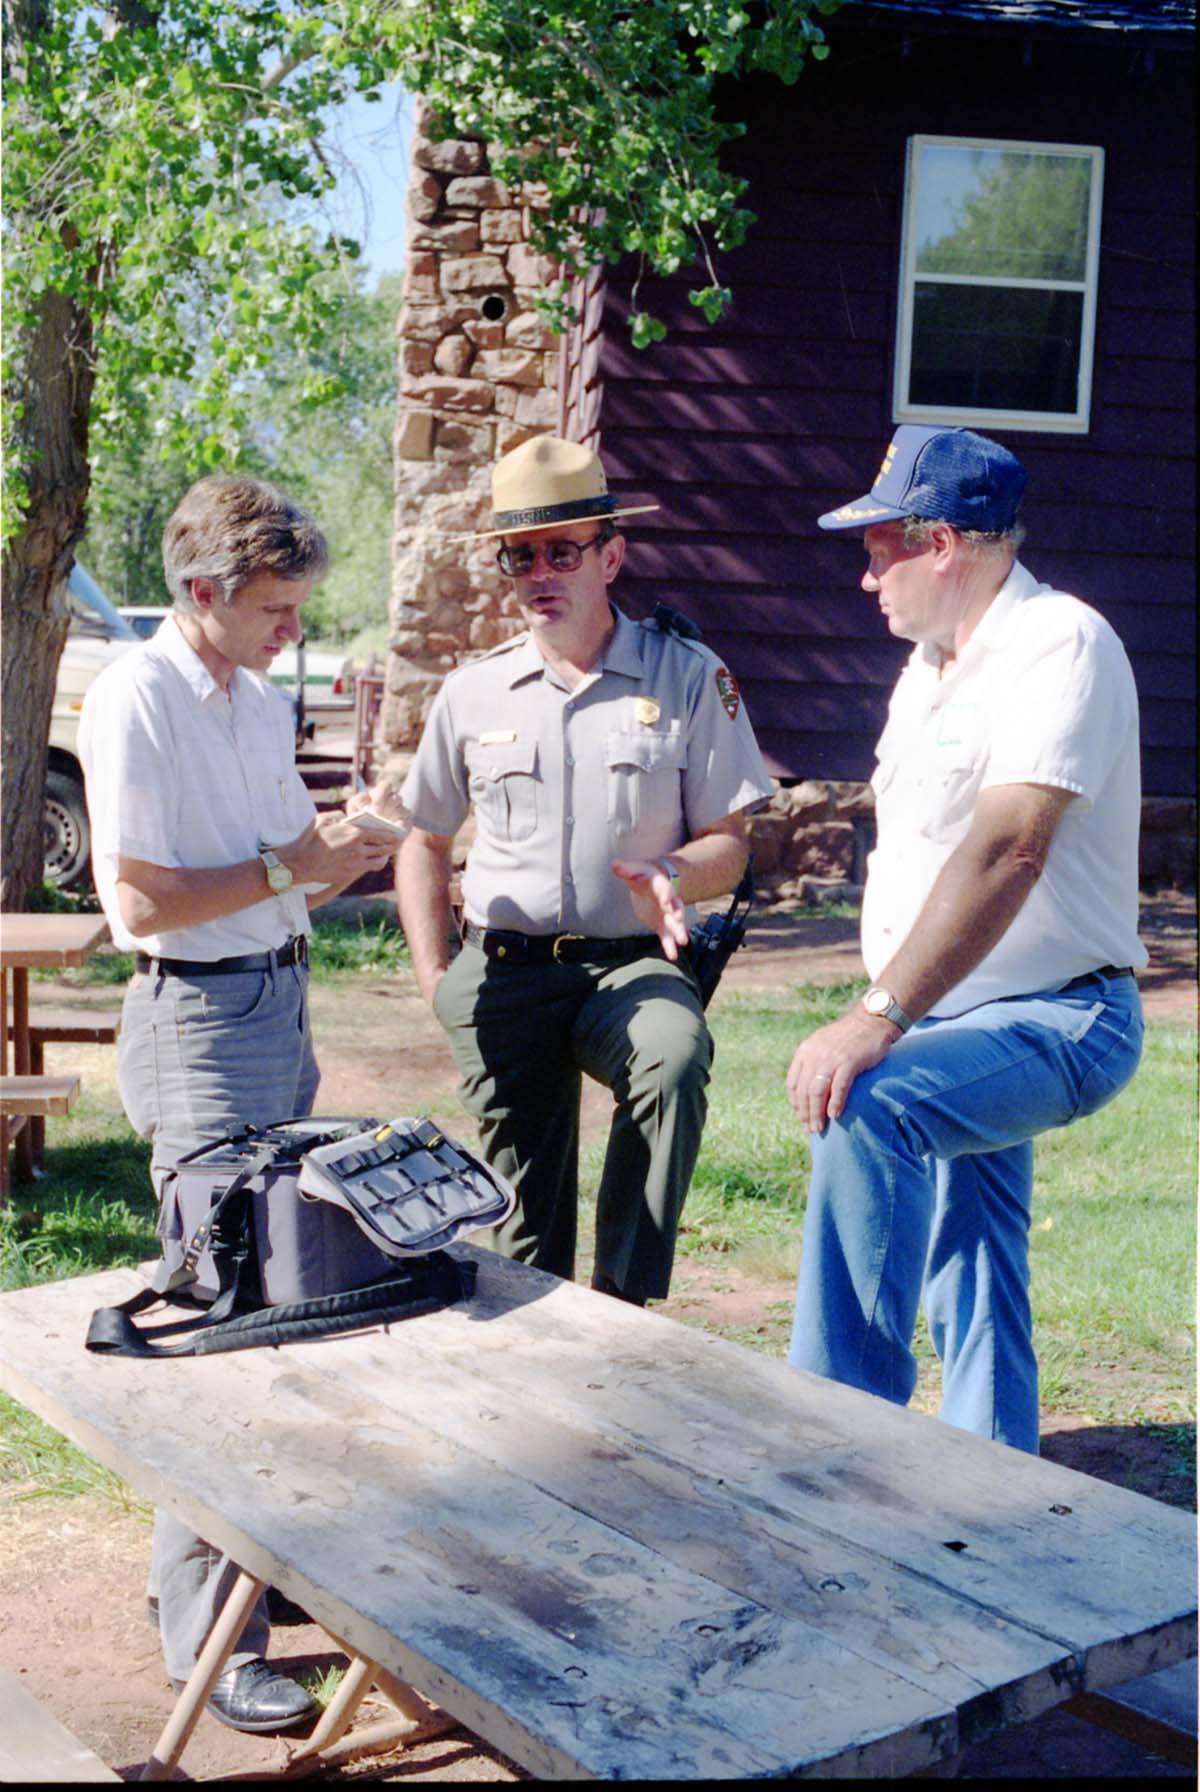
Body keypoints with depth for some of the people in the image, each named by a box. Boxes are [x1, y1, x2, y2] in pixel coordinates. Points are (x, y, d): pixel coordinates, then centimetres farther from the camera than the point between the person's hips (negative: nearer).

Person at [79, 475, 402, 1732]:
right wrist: (285, 869, -13)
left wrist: (339, 857, -1)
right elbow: (138, 897, -17)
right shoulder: (137, 701, -12)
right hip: (199, 1016, -8)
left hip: (280, 1000, 9)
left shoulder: (259, 703, 13)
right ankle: (205, 1628, 0)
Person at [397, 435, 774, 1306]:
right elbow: (425, 842, 20)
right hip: (502, 973, 3)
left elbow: (729, 842, 4)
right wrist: (434, 977, 9)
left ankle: (624, 1303, -24)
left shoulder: (689, 677, 3)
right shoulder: (472, 693, 11)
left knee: (674, 1057, -34)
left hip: (633, 964, -2)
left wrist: (671, 876, -19)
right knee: (522, 1215, 1)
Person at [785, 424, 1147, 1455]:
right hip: (957, 1023, 10)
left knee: (869, 1105, -33)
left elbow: (1008, 851, -30)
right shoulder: (932, 664, 13)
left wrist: (878, 1019, -35)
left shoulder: (1060, 643, -17)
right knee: (975, 1300, 16)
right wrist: (884, 1015, 13)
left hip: (1056, 1020, -9)